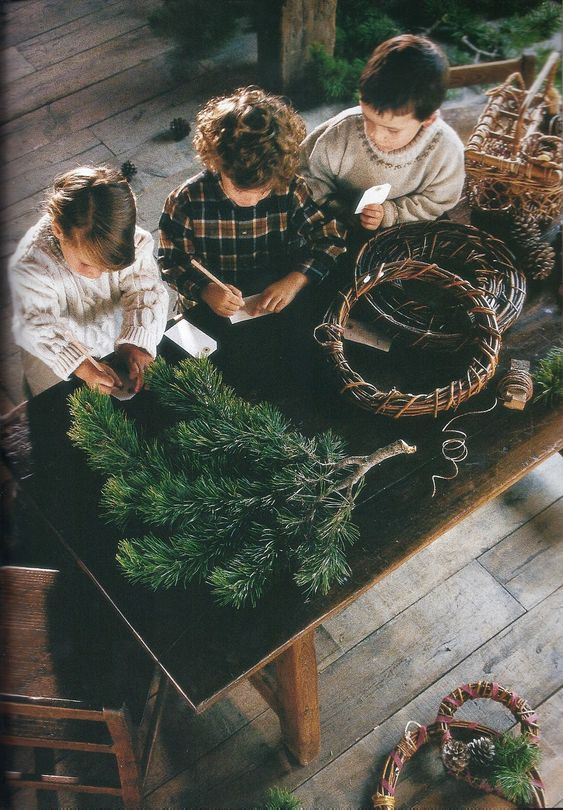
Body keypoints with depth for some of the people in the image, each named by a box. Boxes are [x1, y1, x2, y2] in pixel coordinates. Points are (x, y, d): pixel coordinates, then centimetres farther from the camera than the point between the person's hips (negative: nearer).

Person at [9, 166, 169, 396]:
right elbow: (40, 329, -30)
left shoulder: (131, 242, -26)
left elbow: (146, 292, -21)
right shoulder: (31, 266, -34)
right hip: (61, 352, -2)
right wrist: (82, 366, -41)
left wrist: (137, 343, -36)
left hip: (119, 335, 3)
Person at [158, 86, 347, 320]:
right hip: (213, 312, 0)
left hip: (280, 308, 1)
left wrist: (296, 280, -19)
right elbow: (171, 262, -4)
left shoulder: (291, 191, -10)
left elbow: (332, 237, -4)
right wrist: (204, 290, -23)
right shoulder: (186, 201, -12)